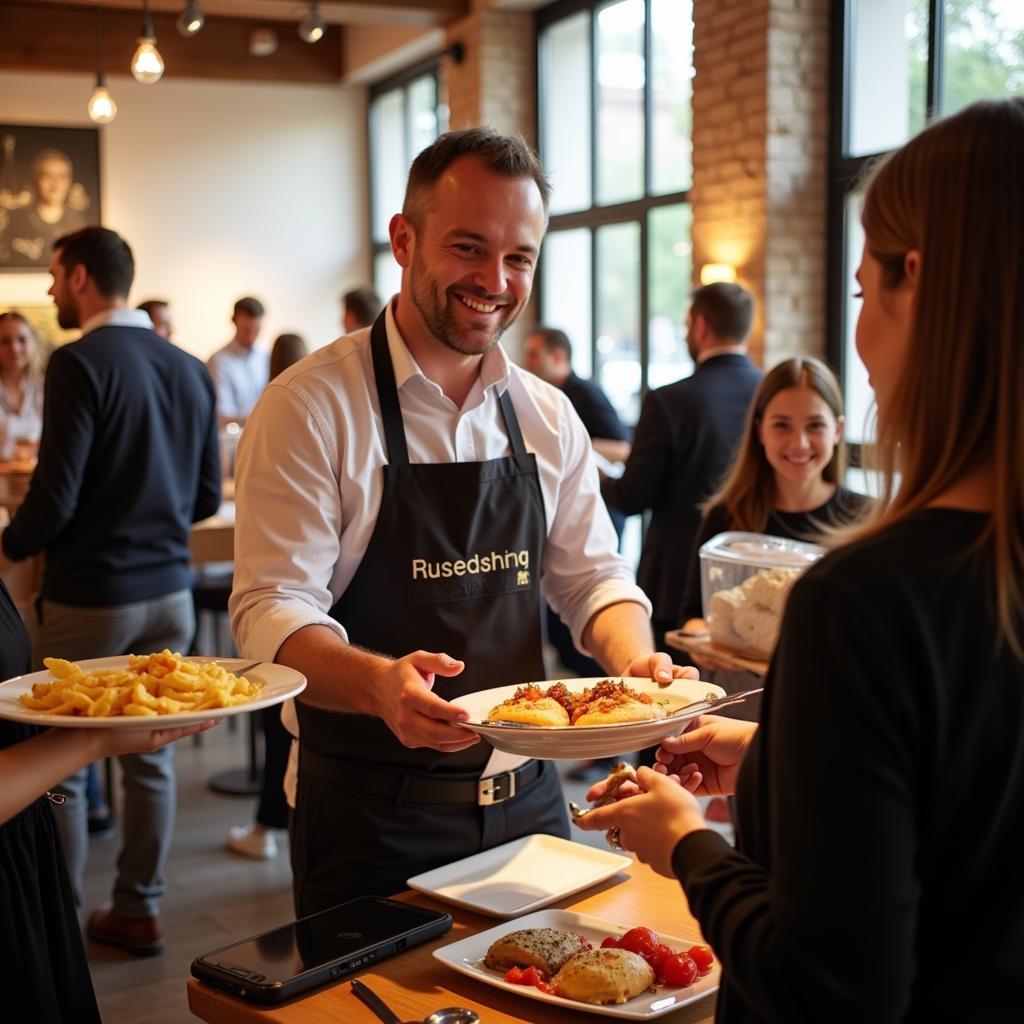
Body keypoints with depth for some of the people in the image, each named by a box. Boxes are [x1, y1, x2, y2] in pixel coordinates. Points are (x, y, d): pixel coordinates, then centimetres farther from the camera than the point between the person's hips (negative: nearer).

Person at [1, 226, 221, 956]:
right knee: (150, 754, 14)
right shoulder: (190, 370, 4)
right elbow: (207, 496, 8)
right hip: (169, 590, 6)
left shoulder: (80, 364, -14)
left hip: (89, 595, -6)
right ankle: (139, 911, 25)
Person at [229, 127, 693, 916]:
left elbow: (591, 576, 8)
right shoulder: (310, 405, -12)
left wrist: (634, 659, -14)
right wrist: (379, 682, -37)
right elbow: (272, 609, -17)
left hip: (527, 800, 5)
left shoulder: (547, 416, 5)